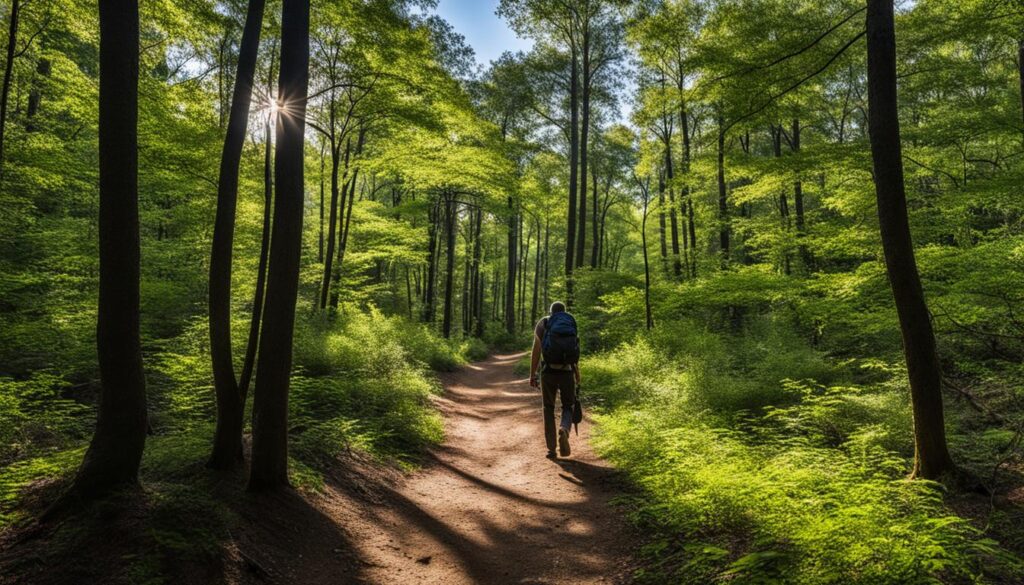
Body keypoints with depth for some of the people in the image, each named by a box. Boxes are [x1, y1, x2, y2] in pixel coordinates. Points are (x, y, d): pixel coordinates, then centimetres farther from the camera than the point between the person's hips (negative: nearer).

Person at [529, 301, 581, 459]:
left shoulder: (542, 323, 7)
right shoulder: (572, 324, 11)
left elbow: (536, 351, -1)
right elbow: (575, 351, 9)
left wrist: (532, 374, 1)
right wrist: (577, 373, 20)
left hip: (548, 371, 0)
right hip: (567, 372, 1)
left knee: (548, 409, 14)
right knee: (567, 407, 14)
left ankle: (551, 449, 12)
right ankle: (564, 430, -18)